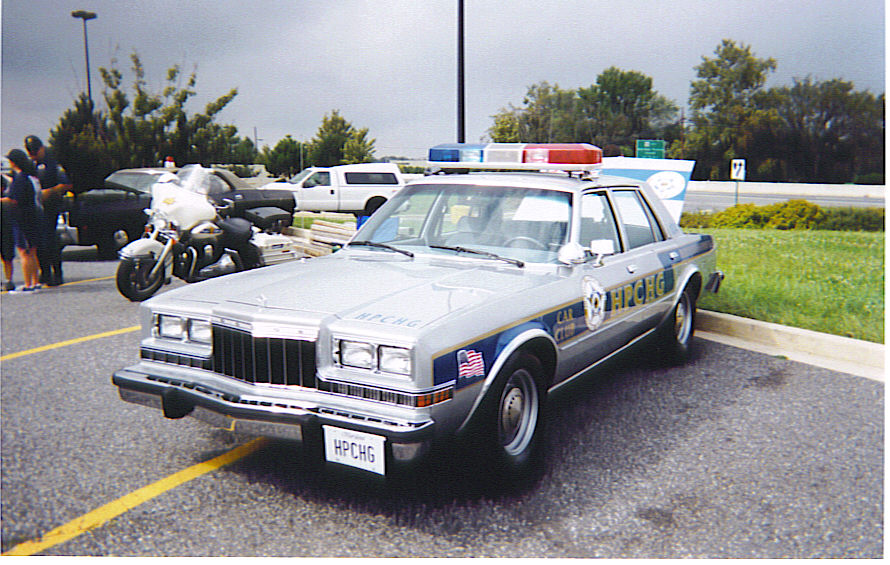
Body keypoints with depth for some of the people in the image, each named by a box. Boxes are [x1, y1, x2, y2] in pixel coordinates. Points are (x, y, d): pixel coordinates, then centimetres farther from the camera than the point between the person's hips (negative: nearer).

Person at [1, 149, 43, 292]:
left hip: (22, 219, -9)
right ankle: (36, 283, 18)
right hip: (34, 217, 9)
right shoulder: (32, 176, 12)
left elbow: (13, 200, -19)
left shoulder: (20, 178, -14)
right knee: (32, 252, 14)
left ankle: (28, 285, -6)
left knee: (24, 253, -6)